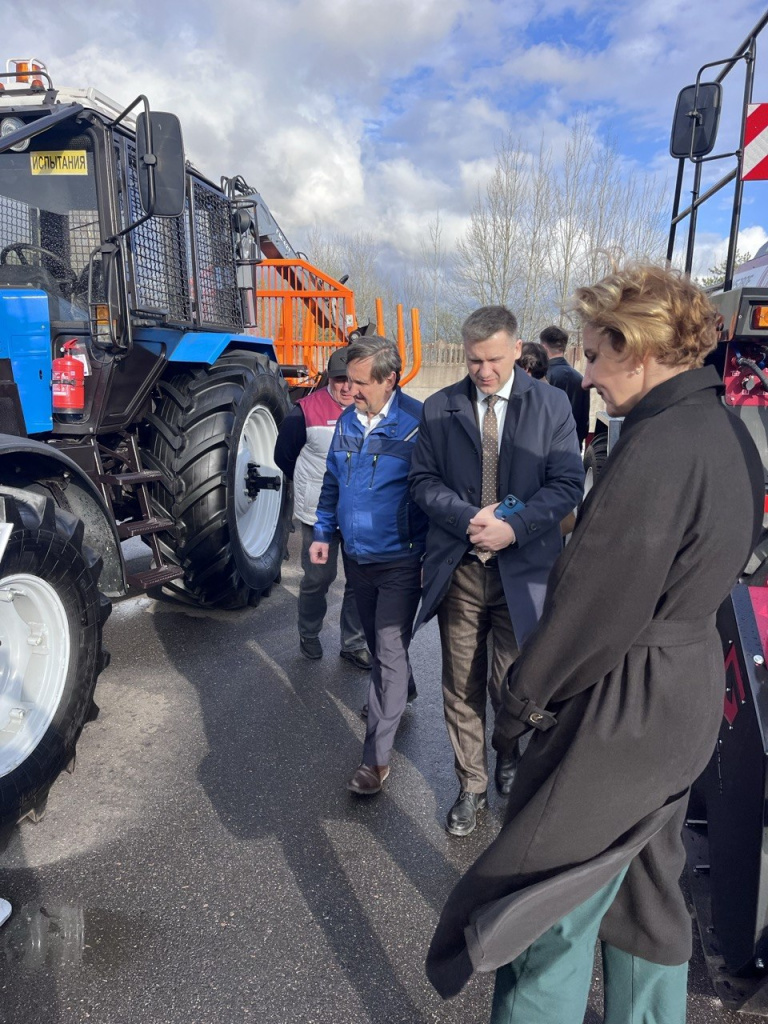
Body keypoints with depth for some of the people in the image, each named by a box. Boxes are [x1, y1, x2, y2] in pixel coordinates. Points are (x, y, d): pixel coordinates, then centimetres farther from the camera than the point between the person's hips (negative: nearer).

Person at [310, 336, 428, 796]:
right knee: (378, 644, 22)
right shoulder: (347, 421, 4)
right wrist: (323, 532, 10)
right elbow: (332, 482, 15)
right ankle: (401, 695, 50)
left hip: (400, 562, -6)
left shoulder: (417, 423, -16)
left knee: (390, 654, -1)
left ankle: (377, 758, 9)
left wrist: (431, 557, -14)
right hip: (357, 559, 7)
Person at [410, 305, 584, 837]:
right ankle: (472, 787, 31)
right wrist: (469, 518, -15)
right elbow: (423, 481, 2)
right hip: (458, 569, 2)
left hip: (522, 569, -1)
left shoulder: (551, 404, -1)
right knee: (462, 687, 11)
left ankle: (509, 757, 43)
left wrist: (514, 527, -17)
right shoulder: (439, 409, 3)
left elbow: (567, 484, -4)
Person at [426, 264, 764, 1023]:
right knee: (647, 887, 26)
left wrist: (524, 700, -9)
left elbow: (594, 605, -23)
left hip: (624, 712, -9)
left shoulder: (655, 452, -25)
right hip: (689, 694, 10)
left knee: (549, 910, 7)